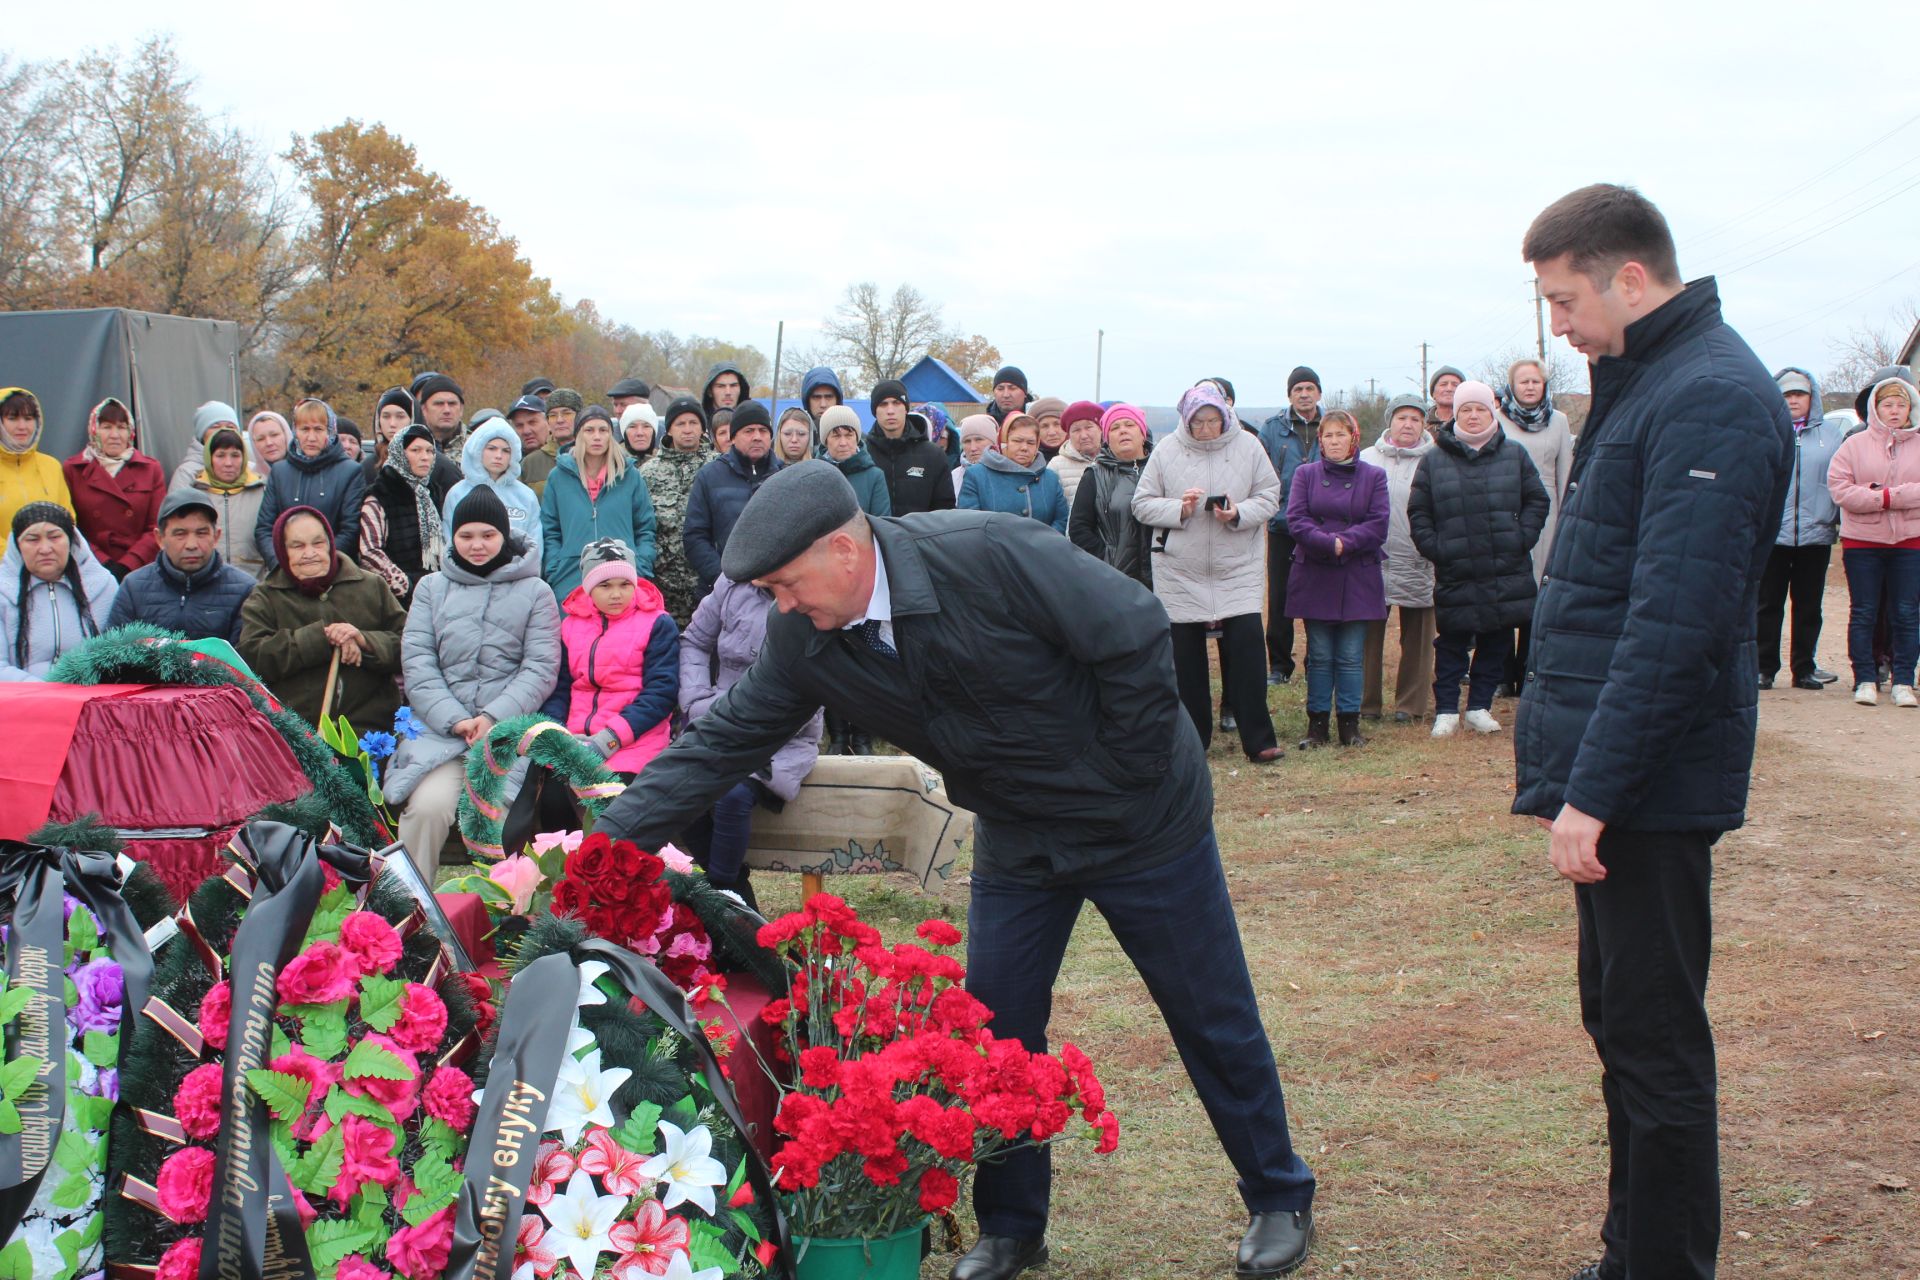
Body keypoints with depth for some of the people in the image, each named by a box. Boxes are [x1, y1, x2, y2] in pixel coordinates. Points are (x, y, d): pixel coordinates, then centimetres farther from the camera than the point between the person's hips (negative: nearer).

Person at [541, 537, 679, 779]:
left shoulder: (658, 625, 3)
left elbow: (661, 691, -5)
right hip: (573, 740, 4)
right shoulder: (570, 625, 16)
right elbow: (558, 688, 12)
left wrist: (609, 740, -14)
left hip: (634, 743, -4)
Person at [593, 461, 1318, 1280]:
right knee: (996, 1027, 5)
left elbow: (1136, 637, -26)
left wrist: (1120, 777, -18)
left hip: (1143, 818, -5)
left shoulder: (991, 557, -31)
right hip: (1018, 840, 5)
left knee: (1213, 1019, 8)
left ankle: (1280, 1202, 27)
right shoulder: (804, 641, -11)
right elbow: (721, 744, -7)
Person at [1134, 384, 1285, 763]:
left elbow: (1269, 496, 2)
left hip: (1238, 569, 0)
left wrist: (1239, 514, -16)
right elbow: (1142, 503, 1)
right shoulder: (1166, 451, -1)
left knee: (1247, 645, -10)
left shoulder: (1248, 446, 0)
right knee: (1186, 654, 5)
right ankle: (1192, 739, 18)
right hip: (1180, 571, 1)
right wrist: (1180, 509, -16)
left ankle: (1258, 739, -4)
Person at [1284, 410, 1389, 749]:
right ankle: (1317, 723, 9)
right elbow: (1295, 520, -5)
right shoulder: (1306, 474, 6)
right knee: (1319, 656, 4)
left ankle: (1349, 723, 9)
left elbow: (1378, 525, -5)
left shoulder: (1373, 476, 5)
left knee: (1351, 656, 2)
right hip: (1314, 578, 0)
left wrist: (1345, 543, -17)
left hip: (1358, 581, 0)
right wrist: (1329, 544, -19)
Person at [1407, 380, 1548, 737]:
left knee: (1496, 643, 7)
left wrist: (1521, 538, -3)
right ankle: (1446, 711, 10)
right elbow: (1418, 513, 6)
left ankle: (1479, 707, 18)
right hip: (1455, 575, -1)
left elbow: (1537, 500, 9)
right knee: (1451, 644, 2)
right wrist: (1433, 547, -6)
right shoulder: (1434, 459, 3)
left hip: (1507, 573, 2)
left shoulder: (1514, 455, 5)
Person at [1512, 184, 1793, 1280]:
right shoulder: (1648, 381, 14)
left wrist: (1591, 791, -24)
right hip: (1613, 782, 10)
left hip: (1650, 785, -10)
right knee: (1625, 1026, 18)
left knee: (1655, 1045, -1)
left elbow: (1673, 625, -24)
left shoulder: (1710, 400, -17)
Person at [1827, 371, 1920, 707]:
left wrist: (1888, 495, -17)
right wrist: (1882, 499, -15)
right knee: (1863, 613, 3)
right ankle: (1865, 680, 9)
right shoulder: (1855, 445, 3)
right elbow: (1839, 487, -7)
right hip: (1861, 541, -1)